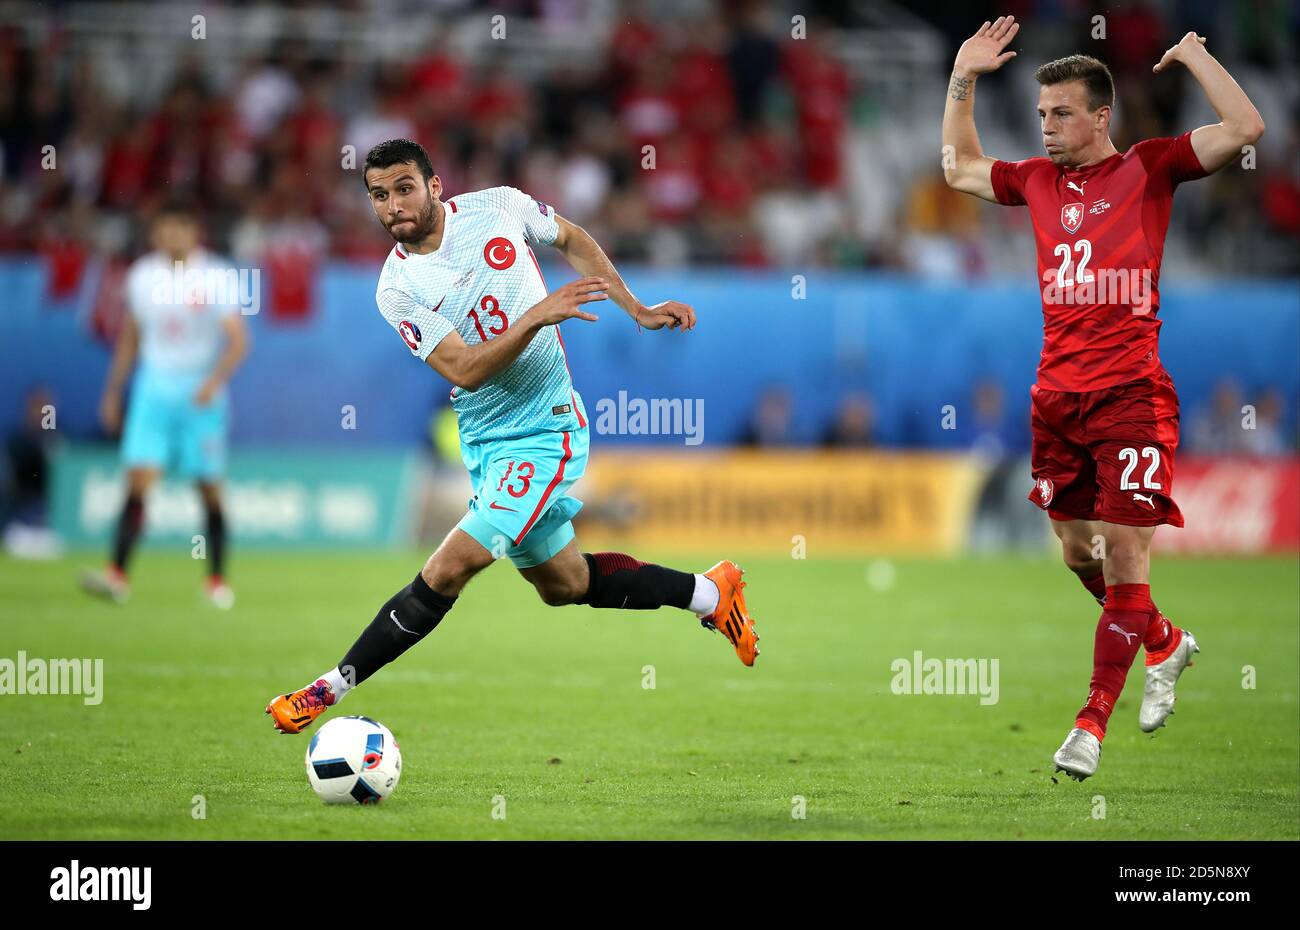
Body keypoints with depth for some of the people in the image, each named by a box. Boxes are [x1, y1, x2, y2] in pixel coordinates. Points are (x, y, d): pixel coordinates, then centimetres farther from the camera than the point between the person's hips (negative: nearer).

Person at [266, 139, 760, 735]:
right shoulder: (398, 290, -9)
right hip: (483, 440, 4)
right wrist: (539, 315, -31)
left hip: (545, 430, -4)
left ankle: (333, 687, -4)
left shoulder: (499, 208, -9)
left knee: (447, 571, -14)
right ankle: (709, 592, 34)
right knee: (562, 584, 15)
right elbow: (464, 370, -20)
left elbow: (571, 239, 13)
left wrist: (637, 310, 9)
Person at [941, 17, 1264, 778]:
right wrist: (963, 80, 21)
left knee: (1125, 551, -9)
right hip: (1057, 395, 6)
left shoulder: (1150, 168, 0)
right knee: (1078, 553, 13)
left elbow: (1245, 129, -10)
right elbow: (961, 168, 30)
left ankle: (1092, 724, -6)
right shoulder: (1037, 180, 13)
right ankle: (1167, 645, 38)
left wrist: (1193, 54, -4)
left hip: (1130, 393, -6)